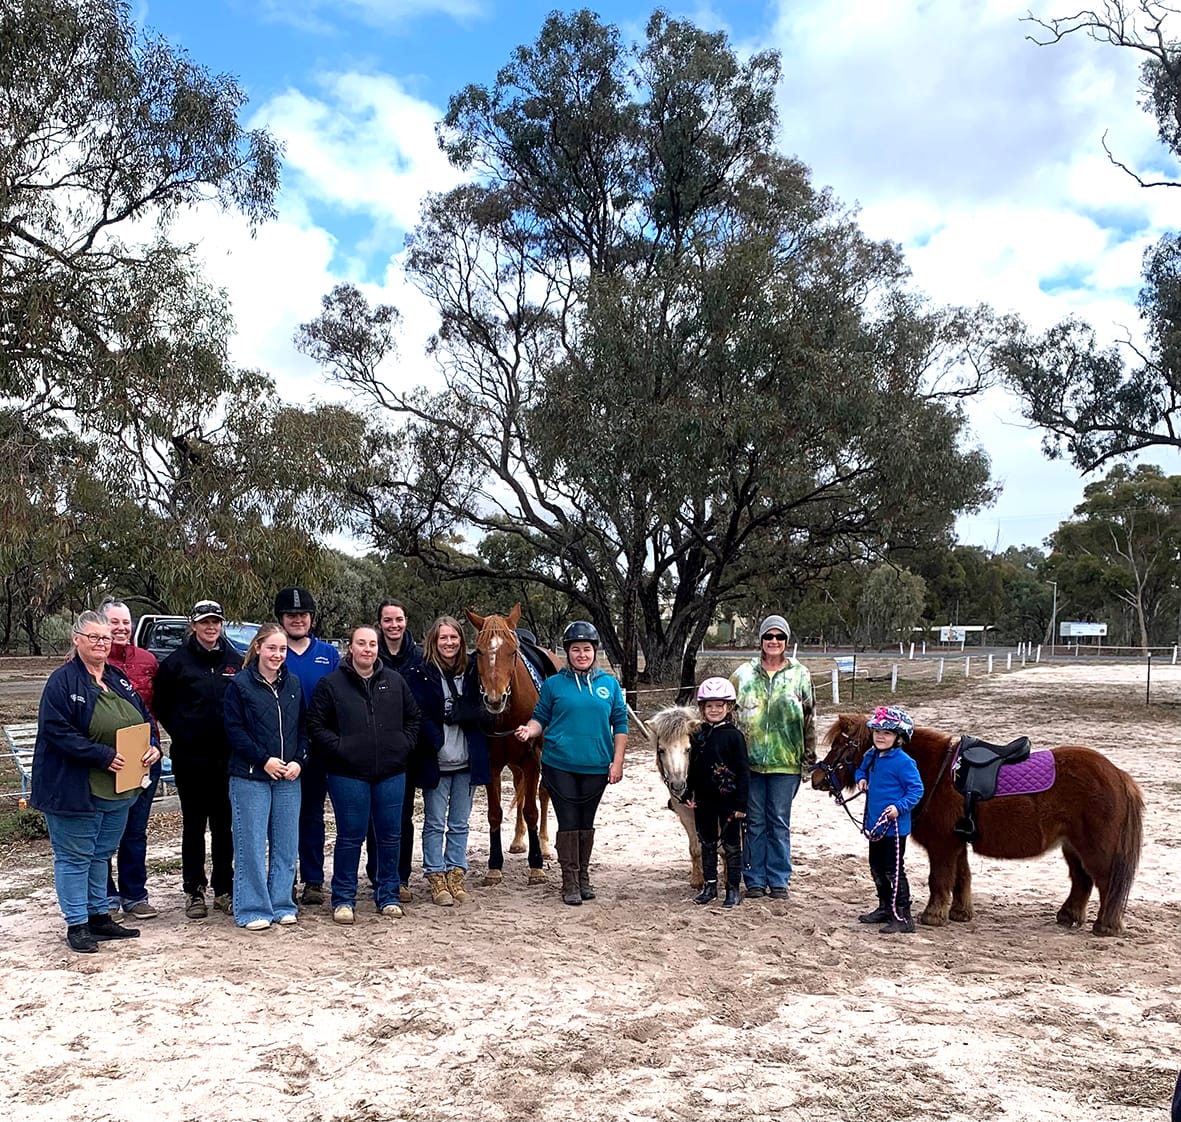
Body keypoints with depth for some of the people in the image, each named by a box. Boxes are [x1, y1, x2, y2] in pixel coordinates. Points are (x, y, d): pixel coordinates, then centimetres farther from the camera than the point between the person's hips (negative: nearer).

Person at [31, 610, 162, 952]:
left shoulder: (120, 680, 12)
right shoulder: (62, 681, -11)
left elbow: (146, 719, 17)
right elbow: (57, 731, -20)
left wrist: (154, 746, -4)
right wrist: (104, 755, -24)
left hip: (118, 789, 7)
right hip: (74, 790, -7)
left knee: (101, 855, 18)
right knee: (75, 857, 3)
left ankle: (99, 916, 28)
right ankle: (76, 924, 12)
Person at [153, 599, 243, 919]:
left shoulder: (236, 661, 3)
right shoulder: (177, 661, -2)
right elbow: (161, 704, 5)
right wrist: (181, 733, 2)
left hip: (227, 757, 2)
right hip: (190, 758, -2)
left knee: (223, 824, 9)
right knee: (193, 825, 7)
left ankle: (224, 889, 19)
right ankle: (194, 891, 16)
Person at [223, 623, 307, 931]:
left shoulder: (293, 684, 10)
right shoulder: (240, 684, -5)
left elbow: (303, 727, 12)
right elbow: (234, 730, -8)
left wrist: (298, 761, -3)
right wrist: (264, 759, -14)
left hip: (288, 778, 5)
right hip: (250, 777, -4)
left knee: (286, 844, 8)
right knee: (251, 844, -1)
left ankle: (282, 904, 19)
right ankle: (253, 909, 9)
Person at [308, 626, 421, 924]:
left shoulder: (396, 682, 7)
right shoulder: (331, 684, -3)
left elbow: (413, 716, 16)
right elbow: (316, 725, -3)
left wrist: (404, 744, 3)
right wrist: (340, 747, -12)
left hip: (391, 773, 4)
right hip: (348, 774, -3)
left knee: (390, 836, 10)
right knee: (350, 836, 3)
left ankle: (388, 896, 23)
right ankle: (343, 899, 16)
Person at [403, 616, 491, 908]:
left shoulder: (472, 671, 4)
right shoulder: (421, 674, -6)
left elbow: (482, 713, 0)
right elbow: (420, 717, -11)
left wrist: (458, 712, -17)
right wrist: (440, 745, -19)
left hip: (468, 761, 3)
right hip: (436, 761, -3)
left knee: (459, 824, 12)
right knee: (435, 823, 6)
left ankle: (456, 876, 22)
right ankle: (437, 879, 14)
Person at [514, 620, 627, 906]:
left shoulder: (610, 684, 4)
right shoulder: (553, 684, 1)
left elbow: (620, 725, 6)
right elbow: (540, 718, 4)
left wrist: (617, 762, -1)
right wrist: (529, 730, -18)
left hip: (596, 767, 2)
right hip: (560, 766, -2)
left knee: (586, 822, 13)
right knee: (568, 822, 0)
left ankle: (583, 878, 27)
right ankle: (570, 882, 11)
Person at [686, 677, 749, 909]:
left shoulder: (734, 735, -9)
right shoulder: (698, 735, 4)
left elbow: (743, 772, -10)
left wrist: (741, 803, -13)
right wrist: (689, 794, 5)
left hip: (728, 801, -5)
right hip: (704, 802, 5)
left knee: (731, 845, 5)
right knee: (707, 844, 13)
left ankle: (733, 889, 14)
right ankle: (710, 886, 24)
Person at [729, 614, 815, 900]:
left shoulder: (800, 674, 2)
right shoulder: (744, 673, 3)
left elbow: (810, 717, 4)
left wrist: (809, 756, 1)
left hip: (786, 761, -1)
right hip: (750, 760, 1)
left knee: (779, 823, 7)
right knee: (754, 822, 8)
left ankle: (778, 880, 18)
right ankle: (755, 879, 19)